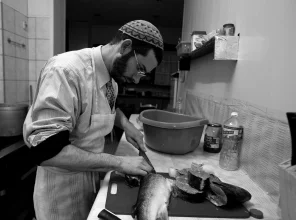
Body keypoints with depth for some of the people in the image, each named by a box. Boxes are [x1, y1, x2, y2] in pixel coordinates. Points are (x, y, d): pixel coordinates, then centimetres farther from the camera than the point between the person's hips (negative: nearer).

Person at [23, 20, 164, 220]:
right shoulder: (66, 70, -28)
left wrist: (126, 124, -5)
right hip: (63, 187, -6)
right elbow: (46, 149, -31)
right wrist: (118, 162, -28)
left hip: (93, 173, 7)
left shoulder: (110, 73, -4)